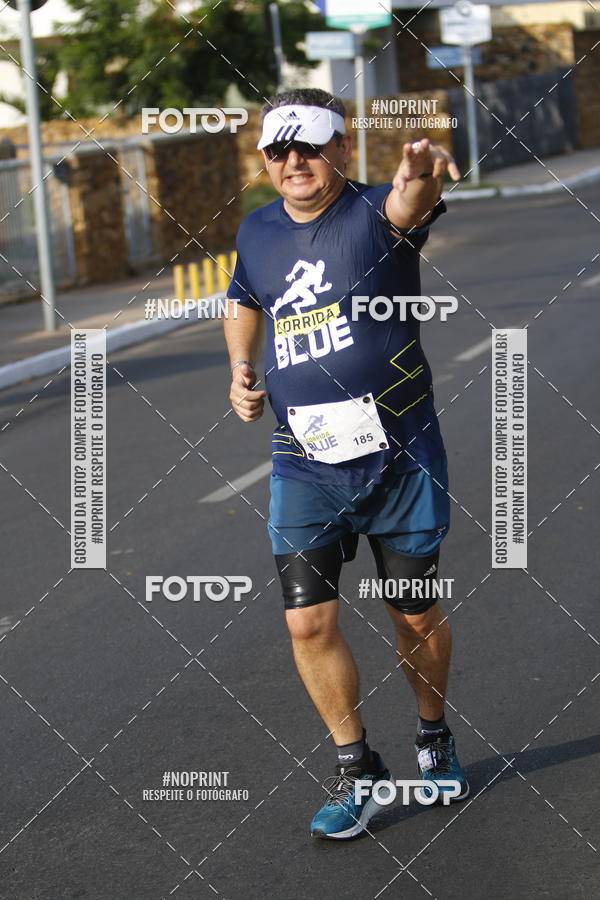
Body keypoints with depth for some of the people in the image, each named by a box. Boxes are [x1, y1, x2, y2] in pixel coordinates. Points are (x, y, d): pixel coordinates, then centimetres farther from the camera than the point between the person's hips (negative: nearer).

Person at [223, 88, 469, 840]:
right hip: (304, 467, 3)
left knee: (417, 616, 9)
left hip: (400, 460, -3)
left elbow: (409, 206, -36)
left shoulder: (374, 213, -10)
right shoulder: (257, 232, 6)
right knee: (309, 622, -4)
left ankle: (434, 738, 36)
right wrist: (241, 370, 11)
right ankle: (356, 769, 14)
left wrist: (420, 176, -59)